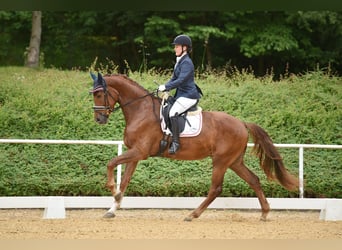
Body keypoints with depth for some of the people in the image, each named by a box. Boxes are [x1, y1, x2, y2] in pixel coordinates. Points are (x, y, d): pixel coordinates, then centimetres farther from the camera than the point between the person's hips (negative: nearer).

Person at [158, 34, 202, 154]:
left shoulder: (187, 63, -16)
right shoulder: (179, 62, 16)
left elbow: (180, 80, -24)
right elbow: (174, 78, 19)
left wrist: (166, 87, -23)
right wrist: (165, 88, 3)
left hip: (189, 96, -11)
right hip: (181, 94, 11)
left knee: (173, 113, -27)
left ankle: (175, 142, -27)